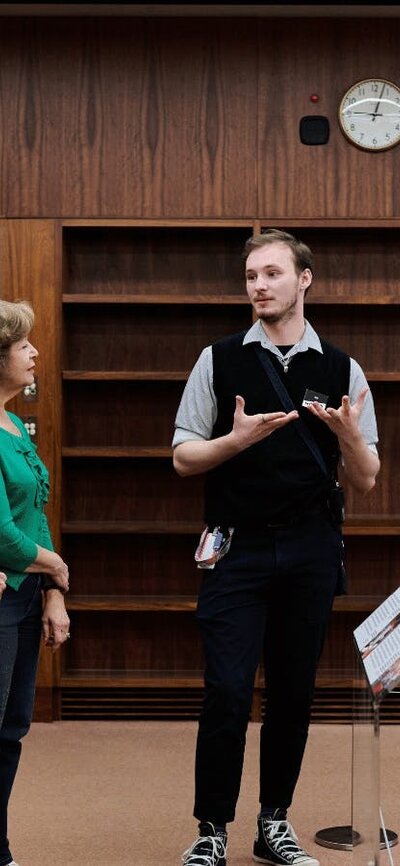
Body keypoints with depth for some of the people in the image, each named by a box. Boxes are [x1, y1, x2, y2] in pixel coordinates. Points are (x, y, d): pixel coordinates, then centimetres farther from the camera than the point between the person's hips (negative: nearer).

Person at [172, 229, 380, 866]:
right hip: (237, 549, -2)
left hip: (311, 551, 2)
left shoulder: (342, 370, 5)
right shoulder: (219, 360, 2)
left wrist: (349, 436, -17)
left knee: (294, 692, 9)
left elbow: (366, 480, 5)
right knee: (227, 693, -6)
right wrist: (237, 440, -17)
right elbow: (183, 458, 2)